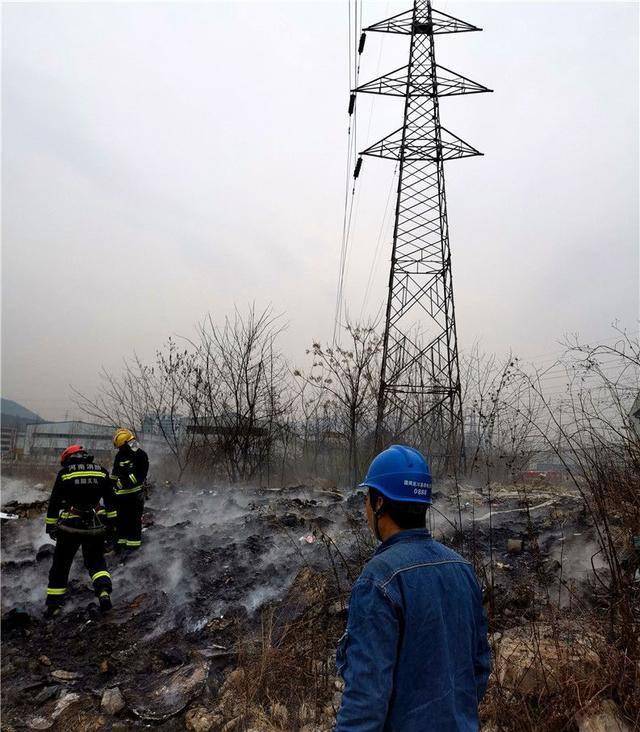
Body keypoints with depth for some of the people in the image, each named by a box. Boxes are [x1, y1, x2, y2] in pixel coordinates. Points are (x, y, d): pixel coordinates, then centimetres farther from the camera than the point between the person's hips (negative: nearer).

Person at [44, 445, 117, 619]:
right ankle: (104, 591, -4)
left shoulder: (64, 472, -1)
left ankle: (53, 605, 20)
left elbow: (54, 503, 2)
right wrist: (112, 520, 19)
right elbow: (110, 500, 10)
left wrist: (50, 526, 12)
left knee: (60, 565, 16)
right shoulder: (101, 471, 5)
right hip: (94, 528, 2)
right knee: (96, 561, 18)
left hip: (69, 528, -1)